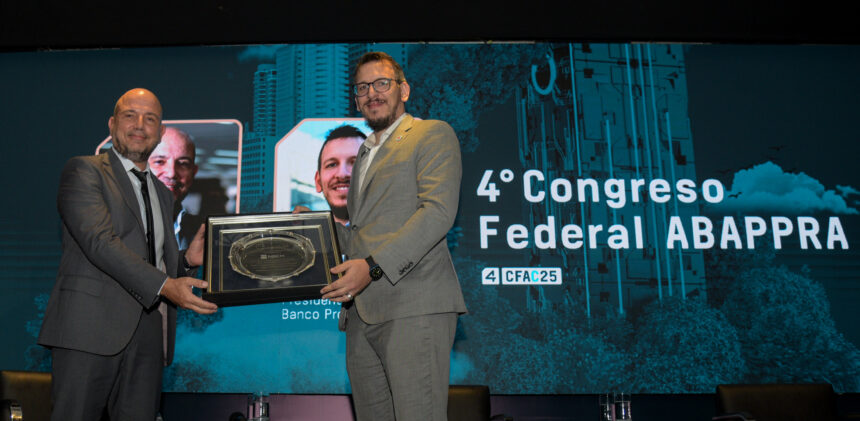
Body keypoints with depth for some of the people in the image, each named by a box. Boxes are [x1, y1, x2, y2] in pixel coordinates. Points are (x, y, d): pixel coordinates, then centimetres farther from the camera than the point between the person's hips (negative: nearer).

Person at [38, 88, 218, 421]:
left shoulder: (162, 193, 23)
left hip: (148, 335, 6)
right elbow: (101, 243, -14)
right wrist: (163, 286, -24)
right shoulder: (83, 171, 1)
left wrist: (187, 259, 5)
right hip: (93, 325, -6)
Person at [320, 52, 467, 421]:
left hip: (414, 306, -7)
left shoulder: (433, 134, 4)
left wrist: (373, 266, -19)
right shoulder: (364, 152, 28)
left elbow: (438, 211, -11)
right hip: (361, 310, 7)